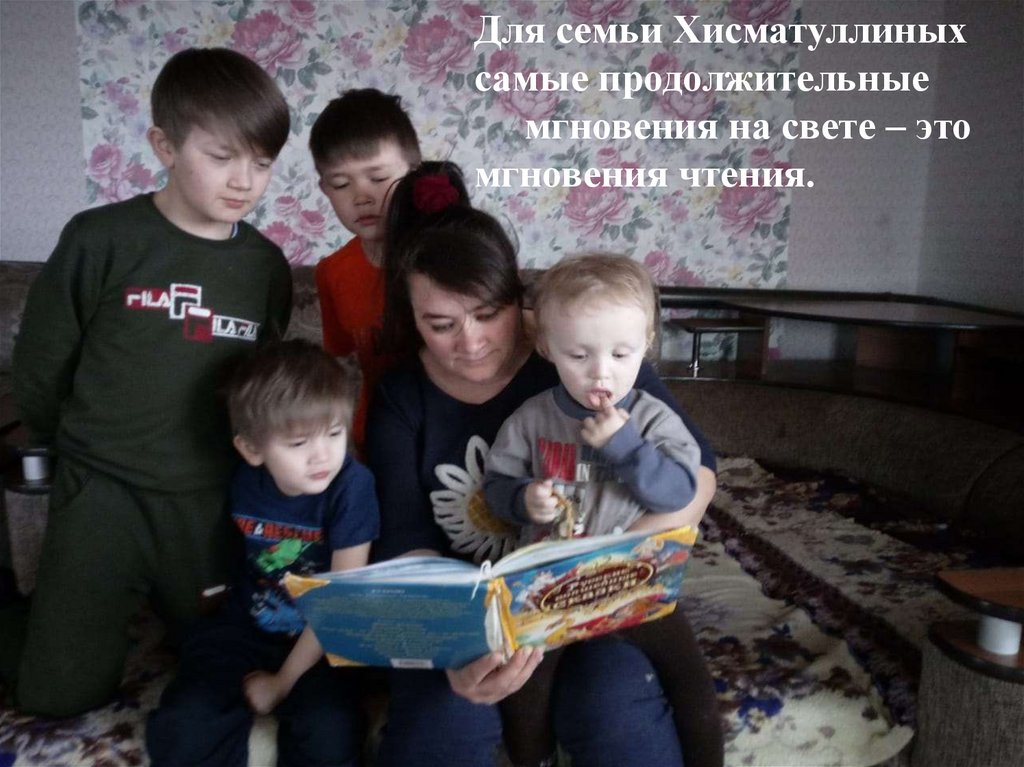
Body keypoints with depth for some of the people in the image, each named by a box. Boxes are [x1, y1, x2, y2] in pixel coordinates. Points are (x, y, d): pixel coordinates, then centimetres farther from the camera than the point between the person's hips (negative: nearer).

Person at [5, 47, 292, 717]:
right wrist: (85, 451, 10)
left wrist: (238, 462, 8)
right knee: (62, 694, 2)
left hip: (212, 500, 3)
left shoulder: (267, 265, -2)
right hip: (104, 493, -3)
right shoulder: (101, 238, -10)